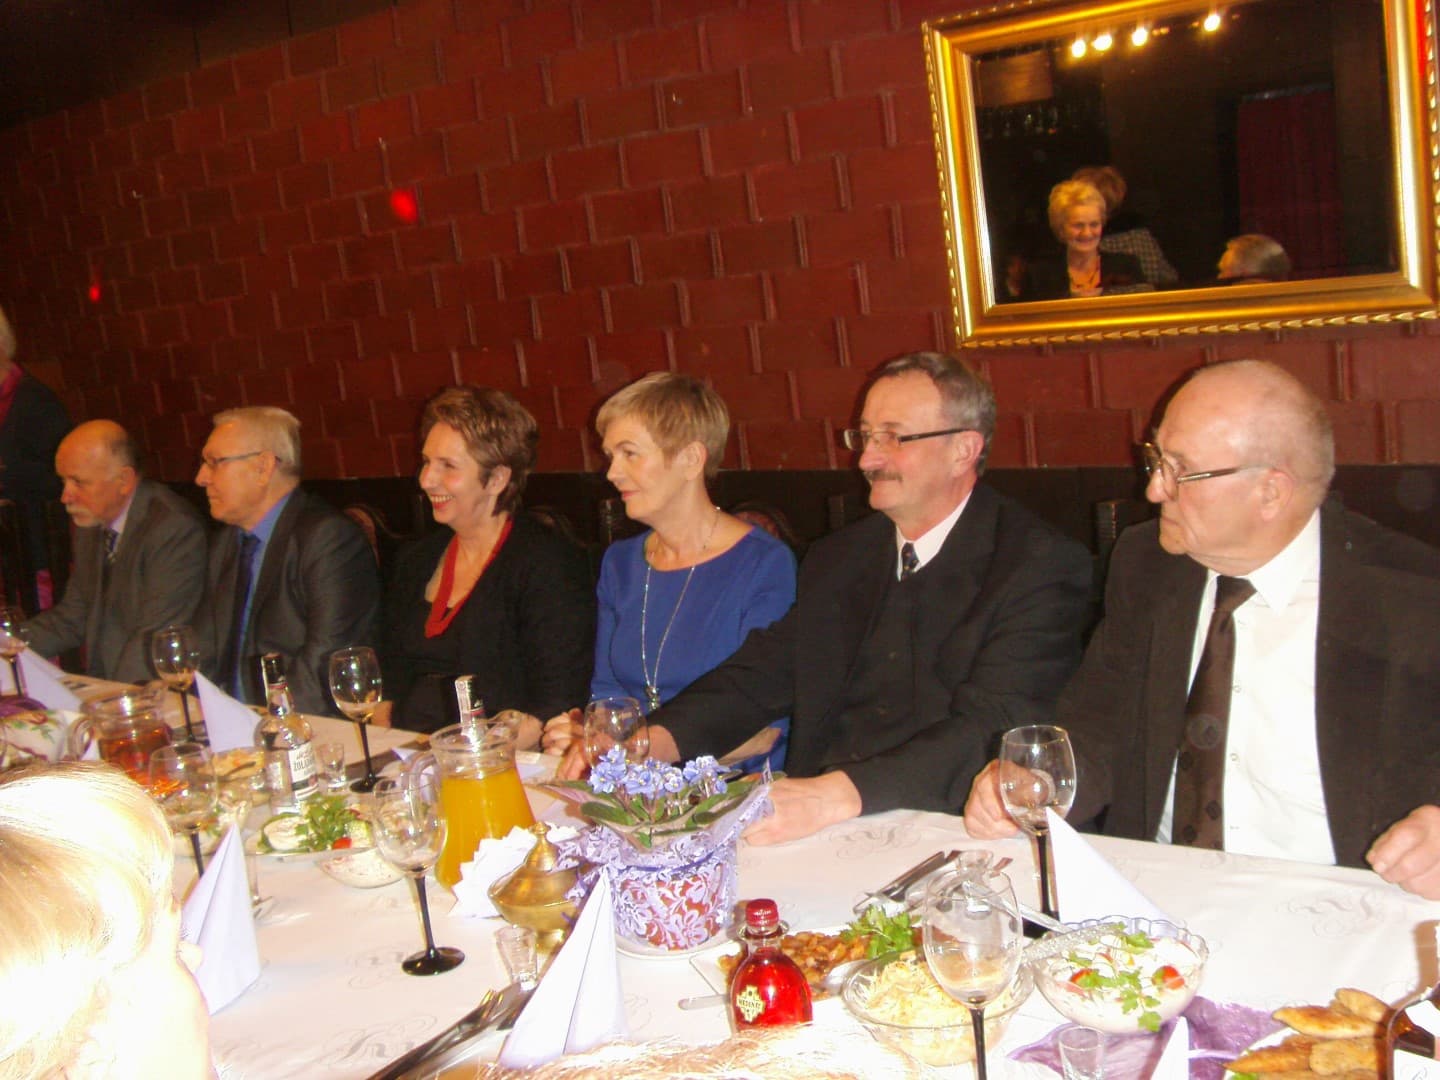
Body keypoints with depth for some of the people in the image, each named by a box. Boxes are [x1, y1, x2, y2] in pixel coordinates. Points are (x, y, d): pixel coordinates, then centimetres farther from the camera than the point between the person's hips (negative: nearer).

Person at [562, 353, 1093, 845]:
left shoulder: (1040, 564, -7)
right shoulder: (838, 558, 16)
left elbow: (993, 728, -20)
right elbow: (760, 674, 12)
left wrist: (839, 793, -33)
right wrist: (654, 740, -8)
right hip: (812, 824, 6)